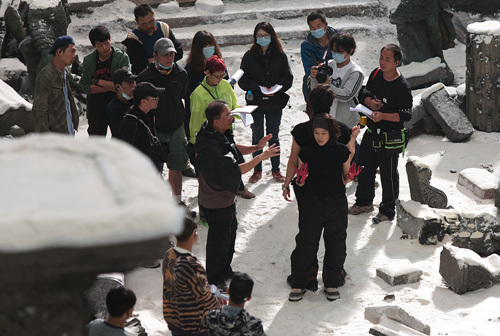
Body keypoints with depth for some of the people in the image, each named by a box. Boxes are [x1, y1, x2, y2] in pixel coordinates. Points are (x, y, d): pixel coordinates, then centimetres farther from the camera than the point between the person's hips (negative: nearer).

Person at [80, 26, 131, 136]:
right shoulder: (88, 60, -1)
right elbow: (85, 87, -8)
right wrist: (111, 87, -16)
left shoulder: (122, 58, -9)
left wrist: (98, 81, -12)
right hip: (96, 108, 2)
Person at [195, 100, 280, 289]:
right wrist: (261, 157, -32)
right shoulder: (211, 148, -35)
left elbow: (233, 149, 14)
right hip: (216, 203, -10)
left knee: (230, 230, 25)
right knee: (219, 239, 7)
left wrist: (256, 147, -1)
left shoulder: (220, 134, -5)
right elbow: (235, 170, -35)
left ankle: (225, 270, 45)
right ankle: (215, 281, 27)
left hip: (226, 196, 10)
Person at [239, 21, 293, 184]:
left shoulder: (280, 56, 1)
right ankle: (257, 170, 18)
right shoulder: (249, 56, -2)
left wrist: (276, 88, -16)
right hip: (255, 102, 0)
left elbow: (288, 77, 2)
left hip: (275, 102, 1)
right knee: (257, 136, 8)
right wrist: (259, 88, -17)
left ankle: (276, 169, 20)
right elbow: (243, 80, -3)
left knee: (273, 136, 10)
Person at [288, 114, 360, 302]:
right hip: (312, 202, 0)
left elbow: (344, 180, 5)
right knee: (306, 243, 1)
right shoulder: (306, 153, -4)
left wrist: (349, 177, -9)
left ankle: (332, 283, 25)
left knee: (335, 244, 8)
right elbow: (301, 181, 8)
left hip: (337, 203, 1)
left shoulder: (342, 151, -4)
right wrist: (301, 180, -7)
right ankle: (298, 284, 15)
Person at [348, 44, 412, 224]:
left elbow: (405, 115, -21)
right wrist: (370, 102, -9)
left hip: (390, 136, -7)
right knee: (364, 168, 19)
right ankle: (364, 202, 38)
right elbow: (364, 94, 14)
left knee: (388, 174, 4)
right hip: (371, 133, 7)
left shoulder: (402, 87, -20)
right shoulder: (375, 74, 1)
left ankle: (387, 210, 20)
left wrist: (382, 116, -32)